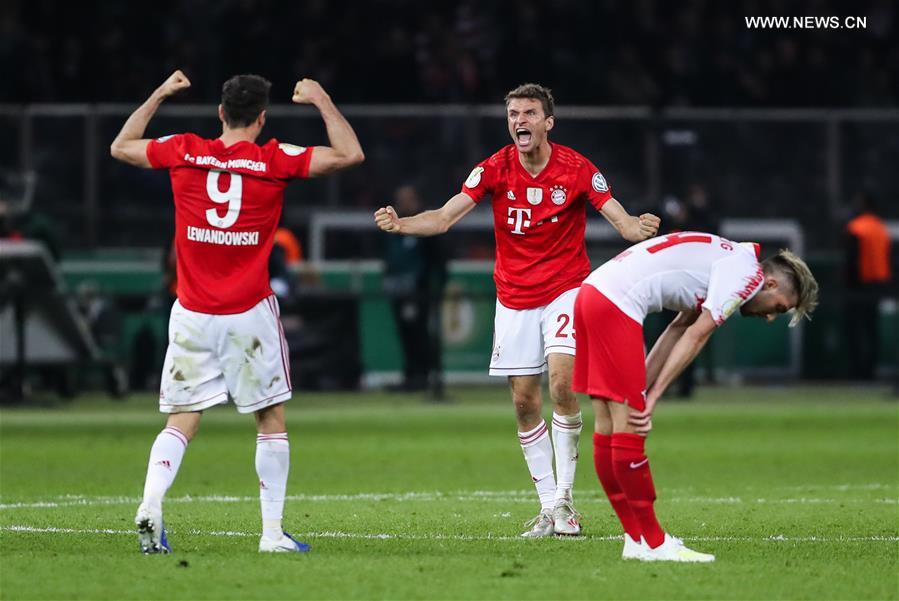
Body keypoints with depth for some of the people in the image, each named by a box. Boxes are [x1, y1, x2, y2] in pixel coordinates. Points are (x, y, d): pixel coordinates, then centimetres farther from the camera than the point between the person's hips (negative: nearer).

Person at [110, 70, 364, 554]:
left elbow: (120, 147, 18)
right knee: (272, 421, 9)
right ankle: (272, 532, 6)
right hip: (250, 314, -2)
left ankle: (150, 503, -17)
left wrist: (159, 94, 25)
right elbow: (350, 154, -3)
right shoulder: (275, 160, -7)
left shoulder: (182, 152, 0)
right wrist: (322, 101, 8)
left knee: (181, 422, 6)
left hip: (192, 314, 2)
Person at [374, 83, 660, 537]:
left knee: (563, 383, -20)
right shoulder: (495, 169, -7)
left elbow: (621, 220, -12)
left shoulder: (576, 169, -11)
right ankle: (548, 506, 10)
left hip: (566, 289, -3)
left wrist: (639, 228, -36)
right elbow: (444, 218, -10)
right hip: (514, 299, 3)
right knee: (524, 401, 1)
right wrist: (399, 224, -28)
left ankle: (564, 496, -9)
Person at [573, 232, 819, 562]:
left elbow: (677, 332, 18)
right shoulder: (747, 274, -4)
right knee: (629, 432, -6)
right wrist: (652, 396, -4)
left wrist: (643, 394, 8)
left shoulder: (730, 262, 24)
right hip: (615, 303, -10)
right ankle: (651, 543, -3)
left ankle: (636, 538, 15)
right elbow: (695, 337, -7)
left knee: (608, 431, 11)